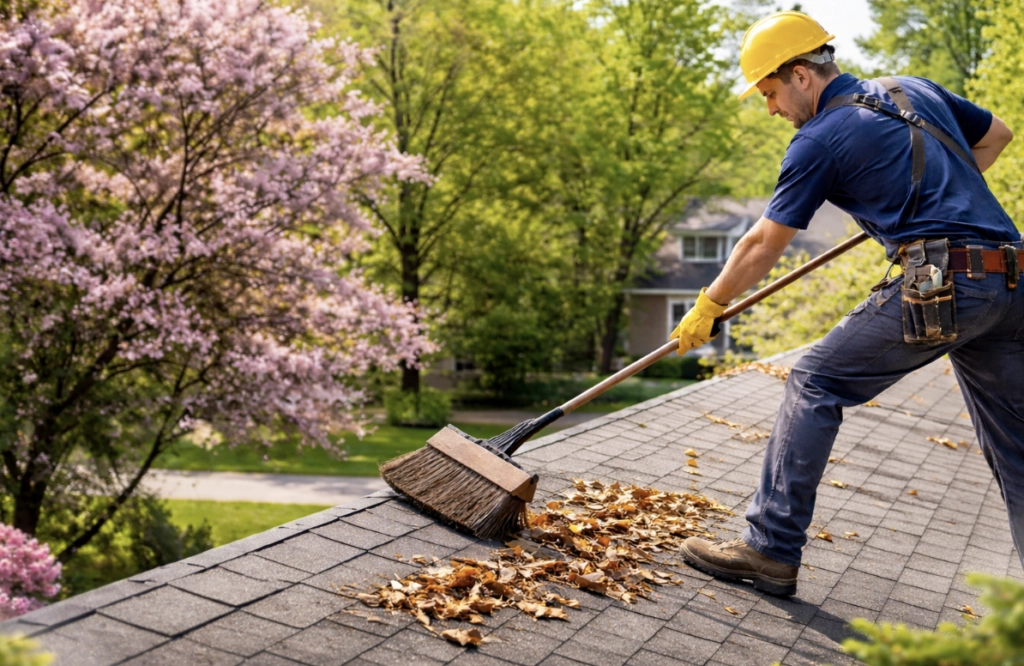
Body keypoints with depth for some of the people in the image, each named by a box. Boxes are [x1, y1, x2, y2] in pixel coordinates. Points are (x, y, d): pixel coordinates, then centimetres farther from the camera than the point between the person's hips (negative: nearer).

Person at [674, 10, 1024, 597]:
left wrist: (705, 311, 15)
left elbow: (763, 247, 4)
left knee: (815, 383, 3)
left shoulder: (820, 140, -1)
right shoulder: (914, 90, 19)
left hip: (940, 284, -8)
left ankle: (772, 549, 3)